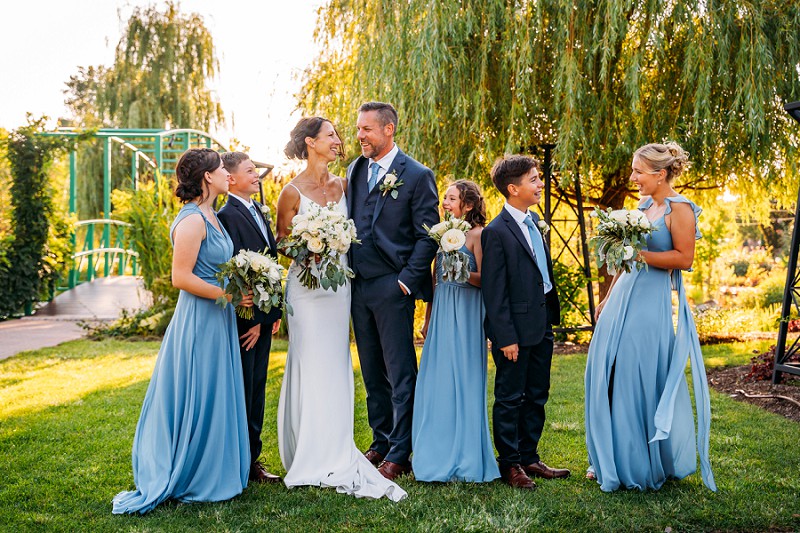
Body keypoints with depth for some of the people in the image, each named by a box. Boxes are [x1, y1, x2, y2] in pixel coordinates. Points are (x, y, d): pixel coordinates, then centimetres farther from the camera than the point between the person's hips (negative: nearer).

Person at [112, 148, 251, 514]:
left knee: (217, 398, 15)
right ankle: (192, 481, 13)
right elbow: (181, 277, -21)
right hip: (200, 321, -10)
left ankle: (213, 475, 27)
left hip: (218, 321, 10)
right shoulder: (192, 220, -17)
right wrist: (228, 295, -17)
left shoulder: (209, 217, 12)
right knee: (198, 400, 0)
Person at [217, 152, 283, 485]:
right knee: (242, 391, 1)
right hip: (243, 318, -9)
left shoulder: (258, 210, 14)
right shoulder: (228, 215, -15)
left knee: (257, 388, 14)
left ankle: (252, 459, 24)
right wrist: (251, 319, -17)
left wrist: (274, 310, 13)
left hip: (263, 315, 9)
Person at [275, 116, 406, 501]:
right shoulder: (293, 191, -6)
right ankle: (313, 456, 7)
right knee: (312, 366, -3)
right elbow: (282, 240, -2)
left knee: (336, 366, 9)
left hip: (339, 284, 5)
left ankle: (334, 451, 19)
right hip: (307, 285, -5)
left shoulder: (341, 185, 9)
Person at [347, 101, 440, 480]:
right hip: (359, 286, 6)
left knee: (400, 374, 0)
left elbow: (427, 236, -7)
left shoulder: (416, 175, -6)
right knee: (372, 373, 14)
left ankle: (399, 454, 8)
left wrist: (407, 280, -12)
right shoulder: (355, 171, 12)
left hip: (392, 288, -6)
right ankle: (380, 442, 26)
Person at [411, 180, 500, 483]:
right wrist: (427, 319, 18)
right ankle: (437, 455, 17)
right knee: (436, 382, 7)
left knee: (462, 382, -3)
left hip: (465, 314, -6)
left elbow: (485, 279, -10)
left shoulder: (477, 235, -6)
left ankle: (464, 458, 7)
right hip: (440, 312, 7)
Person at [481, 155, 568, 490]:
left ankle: (529, 458, 28)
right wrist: (506, 337, -17)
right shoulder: (497, 232, -15)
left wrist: (552, 312, 15)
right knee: (510, 399, 5)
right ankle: (510, 464, 17)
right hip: (516, 328, -8)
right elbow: (494, 291, -16)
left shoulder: (533, 220, 10)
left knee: (536, 396, 16)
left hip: (541, 324, 8)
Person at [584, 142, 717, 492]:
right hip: (622, 298, 8)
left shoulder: (679, 208, -9)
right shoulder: (642, 206, 14)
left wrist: (639, 253, -19)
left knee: (644, 381, -1)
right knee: (608, 377, 8)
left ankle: (647, 464, 17)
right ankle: (611, 460, 22)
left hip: (651, 303, -8)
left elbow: (684, 257, -15)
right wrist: (608, 298, 19)